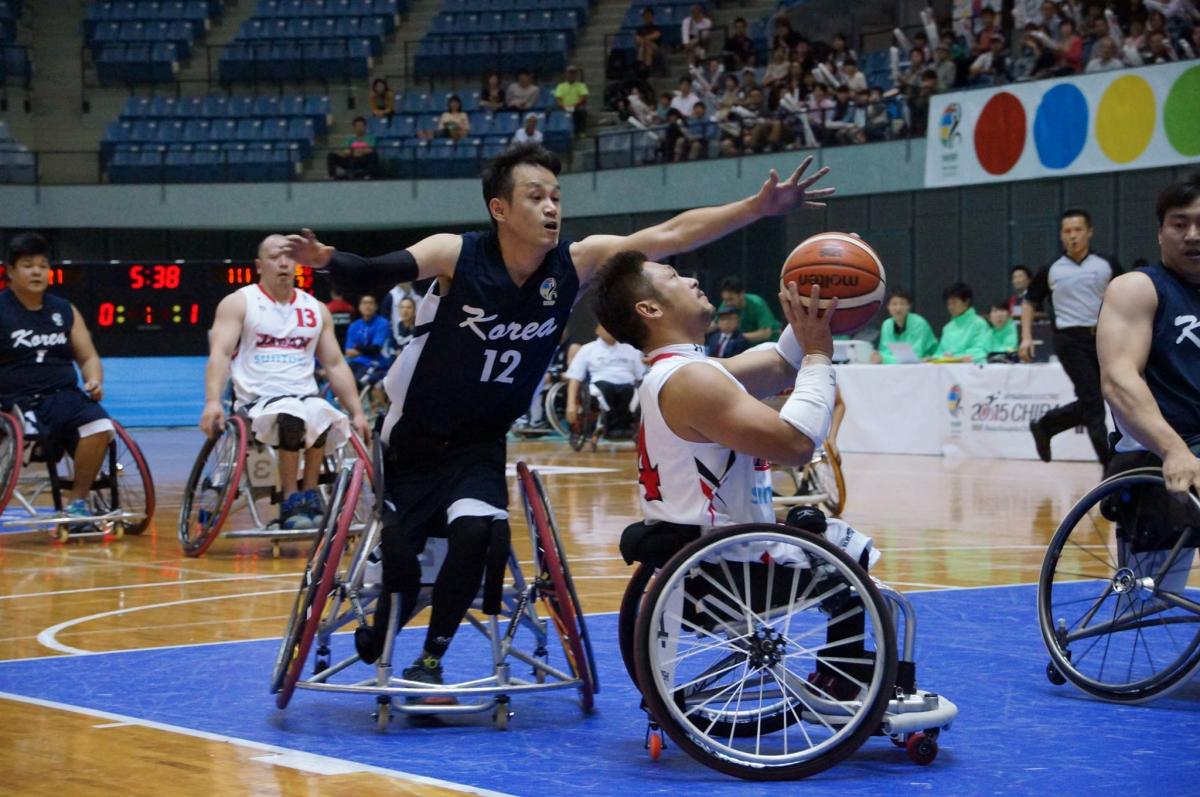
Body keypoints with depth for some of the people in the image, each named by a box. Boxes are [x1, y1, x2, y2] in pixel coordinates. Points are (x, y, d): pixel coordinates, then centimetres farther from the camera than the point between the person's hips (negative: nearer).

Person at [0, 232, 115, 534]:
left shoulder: (65, 311, 15)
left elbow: (88, 357, 19)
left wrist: (94, 381, -2)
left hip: (64, 395, 4)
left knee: (100, 427, -26)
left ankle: (77, 501, -11)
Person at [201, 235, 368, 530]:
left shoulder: (316, 310, 17)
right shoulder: (238, 303, 5)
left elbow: (336, 365, 19)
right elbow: (220, 354, -8)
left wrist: (357, 413, 9)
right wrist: (212, 401, -25)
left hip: (306, 397, 4)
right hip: (258, 401, -4)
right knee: (293, 416, -37)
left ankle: (309, 499, -18)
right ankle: (291, 503, -27)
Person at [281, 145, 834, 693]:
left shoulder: (577, 263, -13)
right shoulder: (456, 255, -20)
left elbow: (671, 234, -19)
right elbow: (377, 271, -31)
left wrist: (759, 208, -27)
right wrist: (326, 259, -53)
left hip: (480, 444, 2)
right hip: (413, 439, -2)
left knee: (477, 532, -23)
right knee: (395, 552, -7)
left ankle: (430, 660, -4)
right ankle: (374, 640, 29)